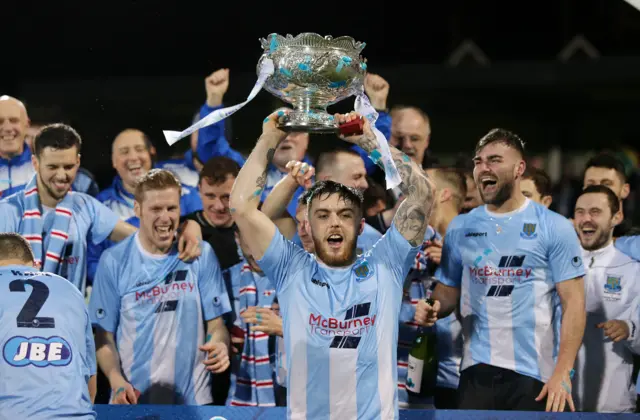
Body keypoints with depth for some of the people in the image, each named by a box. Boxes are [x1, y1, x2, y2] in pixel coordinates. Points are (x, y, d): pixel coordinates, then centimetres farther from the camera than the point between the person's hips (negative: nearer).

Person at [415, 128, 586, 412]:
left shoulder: (554, 227, -2)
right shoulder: (459, 228, 9)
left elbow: (573, 302, -6)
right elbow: (448, 292, 15)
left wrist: (563, 372, -15)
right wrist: (433, 308, -10)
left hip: (537, 373, -3)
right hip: (477, 370, 3)